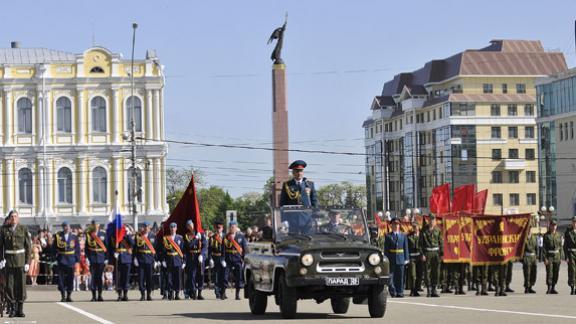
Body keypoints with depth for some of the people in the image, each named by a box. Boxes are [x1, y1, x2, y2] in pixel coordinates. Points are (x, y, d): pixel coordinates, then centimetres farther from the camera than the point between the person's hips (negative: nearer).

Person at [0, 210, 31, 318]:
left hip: (21, 261, 0)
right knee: (9, 285, -1)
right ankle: (12, 308, 5)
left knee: (21, 284, 1)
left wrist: (27, 262, -2)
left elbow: (28, 246, 4)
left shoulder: (23, 229, 4)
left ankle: (20, 309, 7)